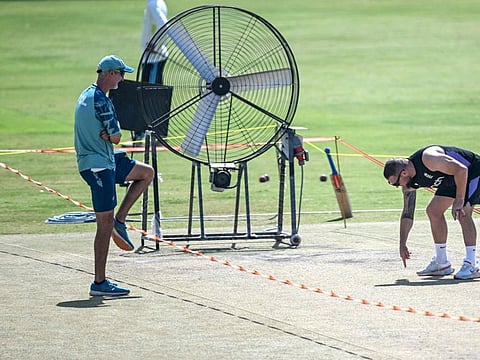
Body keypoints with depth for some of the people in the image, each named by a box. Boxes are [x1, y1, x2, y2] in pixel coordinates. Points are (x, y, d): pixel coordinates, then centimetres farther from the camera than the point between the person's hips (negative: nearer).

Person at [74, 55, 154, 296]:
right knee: (105, 225, -7)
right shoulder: (101, 100, -18)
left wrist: (106, 134, -8)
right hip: (98, 165, -10)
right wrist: (111, 135, 3)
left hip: (107, 161, 10)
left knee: (147, 173, 21)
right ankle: (99, 284, -5)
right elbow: (116, 137, -17)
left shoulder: (86, 95, 13)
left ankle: (120, 220, 13)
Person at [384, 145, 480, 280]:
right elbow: (407, 213, 2)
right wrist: (402, 245, 2)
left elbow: (461, 169, -33)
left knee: (462, 214, -23)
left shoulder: (428, 159, -34)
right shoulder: (409, 183, -6)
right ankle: (441, 263, 12)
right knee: (433, 211, 5)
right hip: (451, 180, 9)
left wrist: (459, 201, -32)